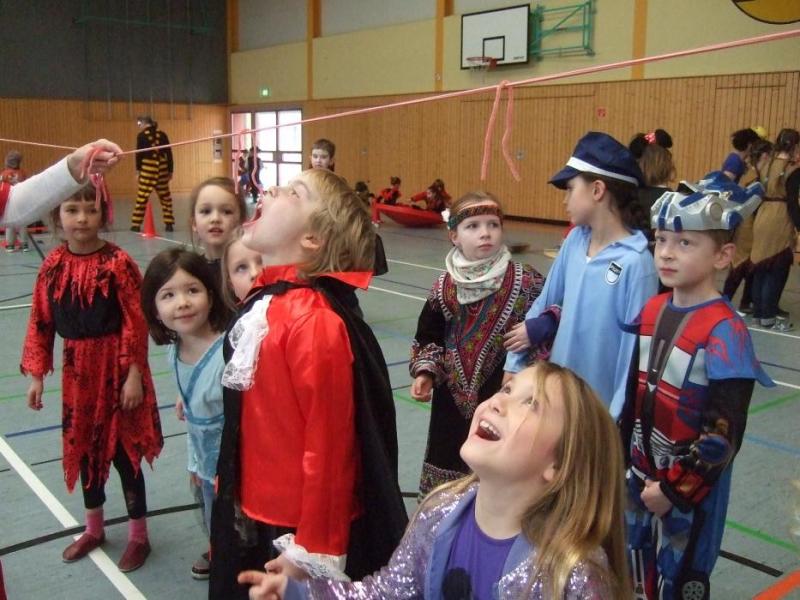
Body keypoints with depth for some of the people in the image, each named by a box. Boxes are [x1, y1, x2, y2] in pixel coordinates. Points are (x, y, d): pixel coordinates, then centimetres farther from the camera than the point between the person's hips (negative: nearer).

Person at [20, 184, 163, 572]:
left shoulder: (117, 262, -15)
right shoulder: (53, 264, -1)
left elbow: (136, 322, -15)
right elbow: (41, 323, 4)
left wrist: (134, 375, -16)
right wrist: (36, 375, 3)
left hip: (115, 367, -5)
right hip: (77, 370, 5)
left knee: (123, 451, 5)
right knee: (84, 448, 18)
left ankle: (138, 535, 24)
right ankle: (94, 529, 39)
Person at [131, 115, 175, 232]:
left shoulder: (141, 135, -3)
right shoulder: (162, 134, 7)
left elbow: (139, 154, -5)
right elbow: (169, 153, 7)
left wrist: (138, 169, 4)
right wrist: (170, 170, 12)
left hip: (148, 168, -4)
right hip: (162, 168, 4)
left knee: (142, 196, -1)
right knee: (165, 196, 11)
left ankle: (136, 224, 0)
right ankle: (168, 223, 10)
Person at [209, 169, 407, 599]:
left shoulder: (315, 323, -25)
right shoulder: (261, 303, 2)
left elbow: (328, 447, -23)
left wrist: (317, 551, -17)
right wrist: (231, 493, 19)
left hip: (300, 529, -8)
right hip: (253, 517, 8)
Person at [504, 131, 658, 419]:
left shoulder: (634, 262, -22)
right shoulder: (574, 241, -3)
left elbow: (636, 348, -18)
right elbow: (544, 303, 7)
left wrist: (617, 420, -15)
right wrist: (514, 364, 7)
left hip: (602, 407, -6)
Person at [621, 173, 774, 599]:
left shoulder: (724, 332, -21)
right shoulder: (652, 311, 0)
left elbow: (723, 433, -21)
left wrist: (675, 488, -16)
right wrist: (626, 459, 11)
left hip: (691, 488, -6)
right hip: (641, 473, 6)